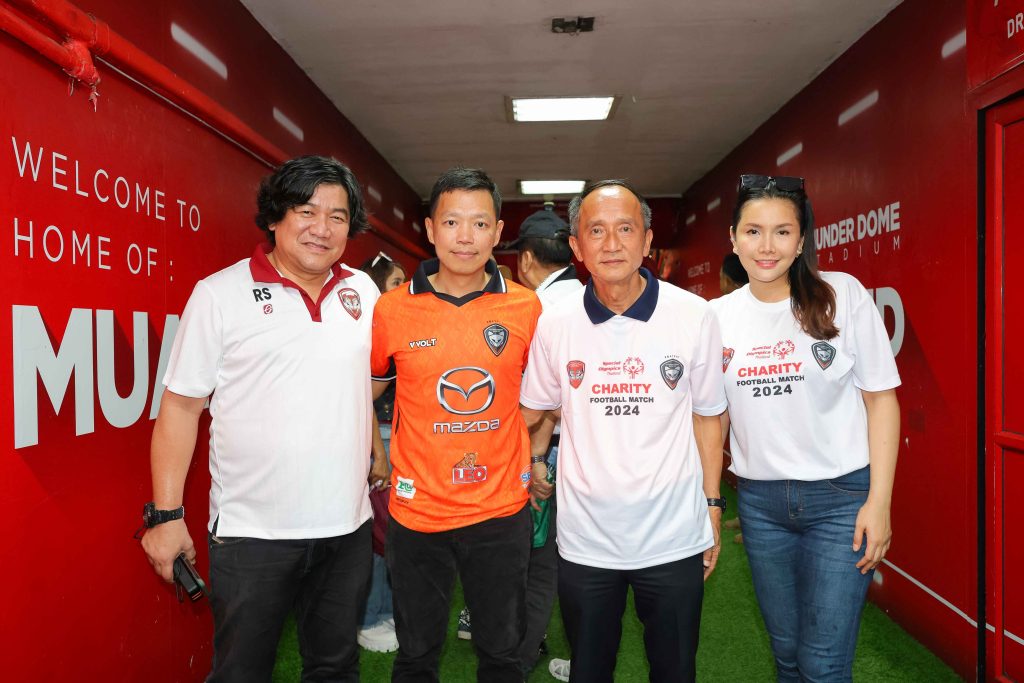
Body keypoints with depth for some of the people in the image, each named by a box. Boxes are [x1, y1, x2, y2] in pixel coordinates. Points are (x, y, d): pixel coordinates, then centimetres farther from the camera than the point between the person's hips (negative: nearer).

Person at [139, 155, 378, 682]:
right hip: (252, 534, -3)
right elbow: (181, 405, -6)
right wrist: (166, 514, -8)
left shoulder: (362, 292, 4)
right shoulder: (220, 294, -7)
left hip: (348, 526, 4)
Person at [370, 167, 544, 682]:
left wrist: (533, 460, 8)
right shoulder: (392, 309, -7)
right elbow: (367, 389, 9)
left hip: (501, 509, 1)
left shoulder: (527, 307, -5)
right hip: (417, 510, 0)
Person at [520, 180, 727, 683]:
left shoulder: (694, 316, -9)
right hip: (584, 540, 1)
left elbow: (706, 416, 1)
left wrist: (712, 505, 4)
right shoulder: (555, 323, -7)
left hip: (674, 538, 0)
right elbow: (531, 410, 7)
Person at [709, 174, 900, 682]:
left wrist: (879, 502, -9)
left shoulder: (843, 295, -8)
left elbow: (881, 398, -5)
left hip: (841, 496, -3)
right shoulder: (718, 315, 0)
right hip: (760, 500, 3)